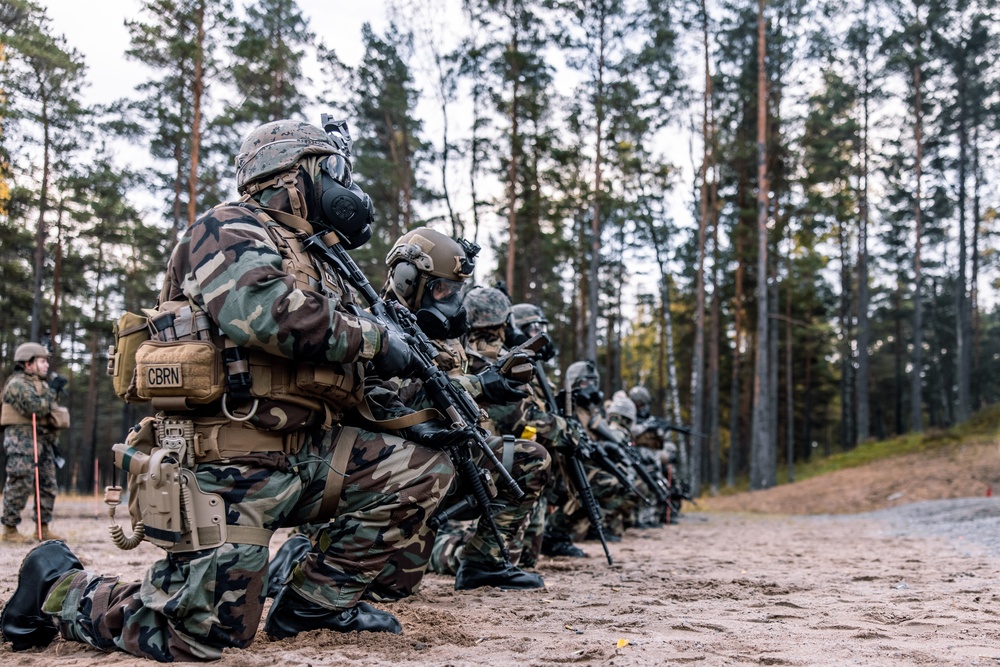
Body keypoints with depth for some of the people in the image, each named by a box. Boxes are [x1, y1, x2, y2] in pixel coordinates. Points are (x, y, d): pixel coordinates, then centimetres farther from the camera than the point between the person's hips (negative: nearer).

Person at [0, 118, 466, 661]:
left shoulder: (309, 263, 24)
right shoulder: (231, 230, -5)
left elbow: (338, 380, 24)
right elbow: (263, 311, -27)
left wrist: (405, 422, 9)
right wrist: (374, 339, -16)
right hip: (227, 466, -8)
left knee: (422, 471, 0)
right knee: (198, 637, -8)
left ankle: (314, 600, 7)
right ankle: (58, 586, 17)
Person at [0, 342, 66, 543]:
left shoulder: (40, 383, 20)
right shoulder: (17, 384, -9)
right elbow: (36, 407, -23)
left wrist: (52, 441, 19)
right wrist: (52, 390, -12)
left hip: (43, 441, 9)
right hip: (22, 441, -9)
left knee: (48, 486, 9)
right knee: (19, 486, -9)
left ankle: (43, 528, 16)